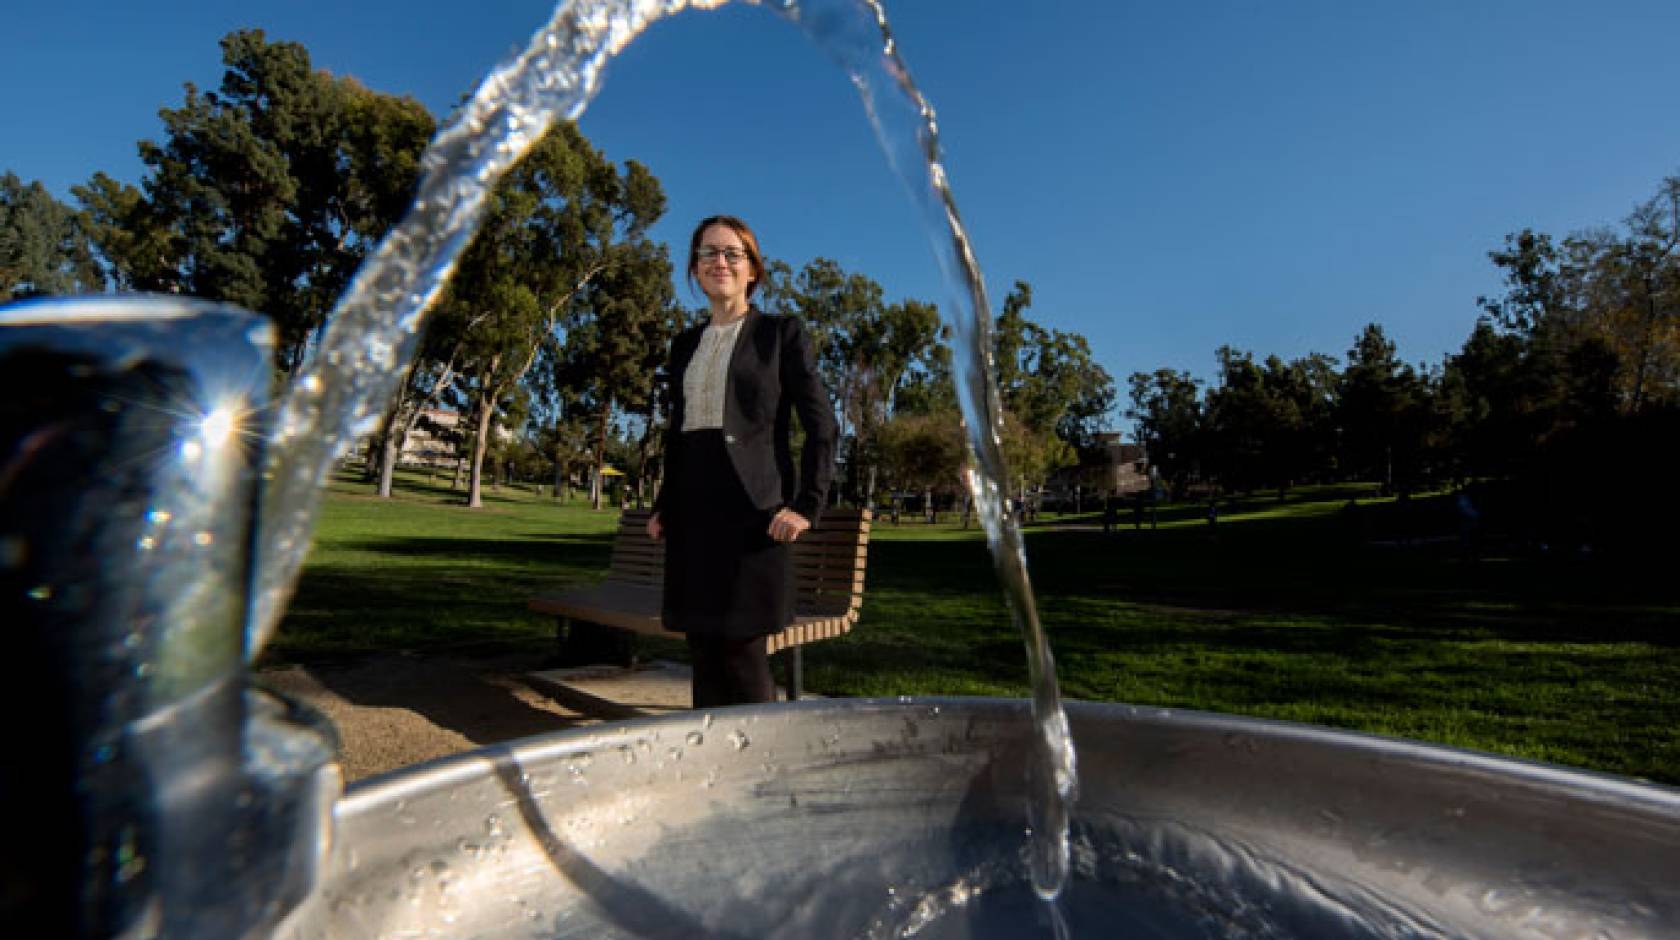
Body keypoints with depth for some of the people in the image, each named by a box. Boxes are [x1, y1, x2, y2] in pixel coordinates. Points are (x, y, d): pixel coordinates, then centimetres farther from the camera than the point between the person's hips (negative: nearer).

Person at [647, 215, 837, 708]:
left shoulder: (783, 333, 3)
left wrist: (807, 505, -10)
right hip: (693, 510, 6)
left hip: (753, 508, -5)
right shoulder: (685, 344, 18)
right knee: (702, 645, 8)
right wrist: (662, 506, 16)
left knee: (741, 645, -5)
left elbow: (821, 426, -2)